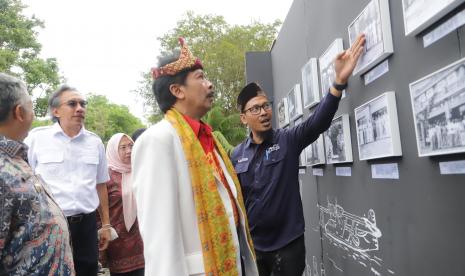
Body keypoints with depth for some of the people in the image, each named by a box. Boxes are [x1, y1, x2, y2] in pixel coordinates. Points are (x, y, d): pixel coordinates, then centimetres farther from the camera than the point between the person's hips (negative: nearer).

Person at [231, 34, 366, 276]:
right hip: (252, 244, 2)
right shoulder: (238, 154, -1)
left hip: (288, 243, -2)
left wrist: (339, 81, -36)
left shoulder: (288, 140, -7)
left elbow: (319, 121, -23)